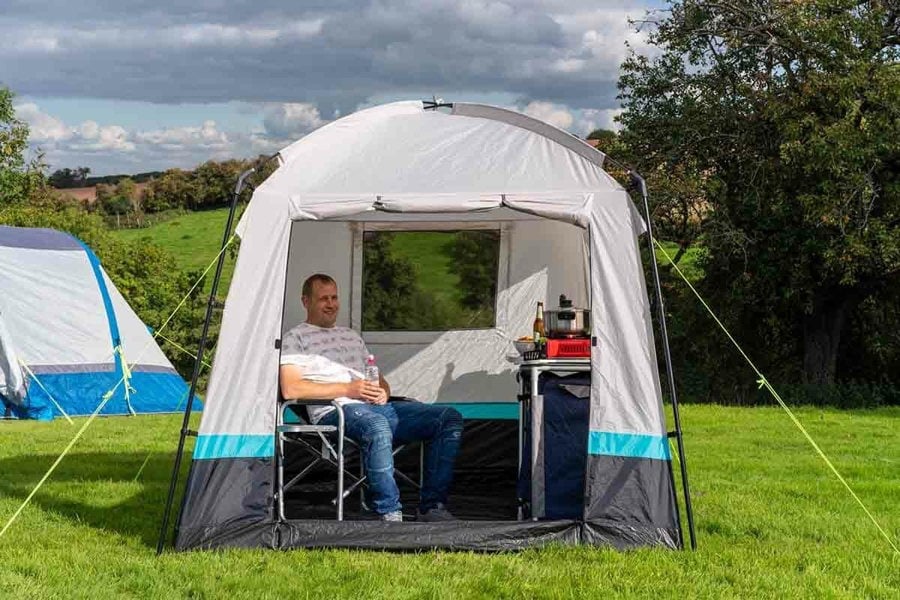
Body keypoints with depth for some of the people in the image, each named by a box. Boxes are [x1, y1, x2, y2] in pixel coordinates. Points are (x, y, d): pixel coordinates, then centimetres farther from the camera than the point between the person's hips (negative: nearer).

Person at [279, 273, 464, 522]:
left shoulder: (351, 335, 30)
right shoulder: (296, 338, 8)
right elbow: (290, 389, -8)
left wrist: (383, 392, 4)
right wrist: (347, 389, -10)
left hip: (379, 408, 8)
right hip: (335, 412, -7)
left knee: (450, 418, -10)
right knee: (377, 426, -43)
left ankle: (431, 507, -14)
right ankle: (389, 515, -35)